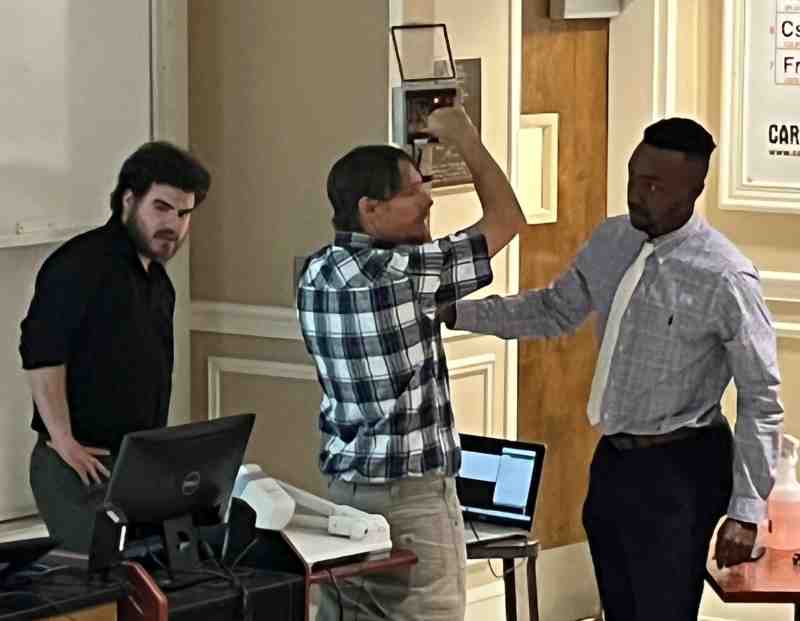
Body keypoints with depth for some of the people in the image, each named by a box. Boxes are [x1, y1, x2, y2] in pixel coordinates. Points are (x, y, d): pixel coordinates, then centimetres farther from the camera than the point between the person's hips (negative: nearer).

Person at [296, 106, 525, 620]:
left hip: (344, 487, 8)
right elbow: (507, 219, -9)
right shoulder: (399, 274, -19)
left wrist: (404, 168, 27)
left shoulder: (315, 273, 4)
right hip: (412, 495, -8)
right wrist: (466, 139, 3)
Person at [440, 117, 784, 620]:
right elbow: (555, 311, 15)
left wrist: (747, 510, -18)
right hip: (613, 456, 7)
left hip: (677, 468, -7)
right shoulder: (611, 240, -1)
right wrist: (457, 313, 4)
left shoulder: (725, 277, -21)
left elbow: (761, 399, -16)